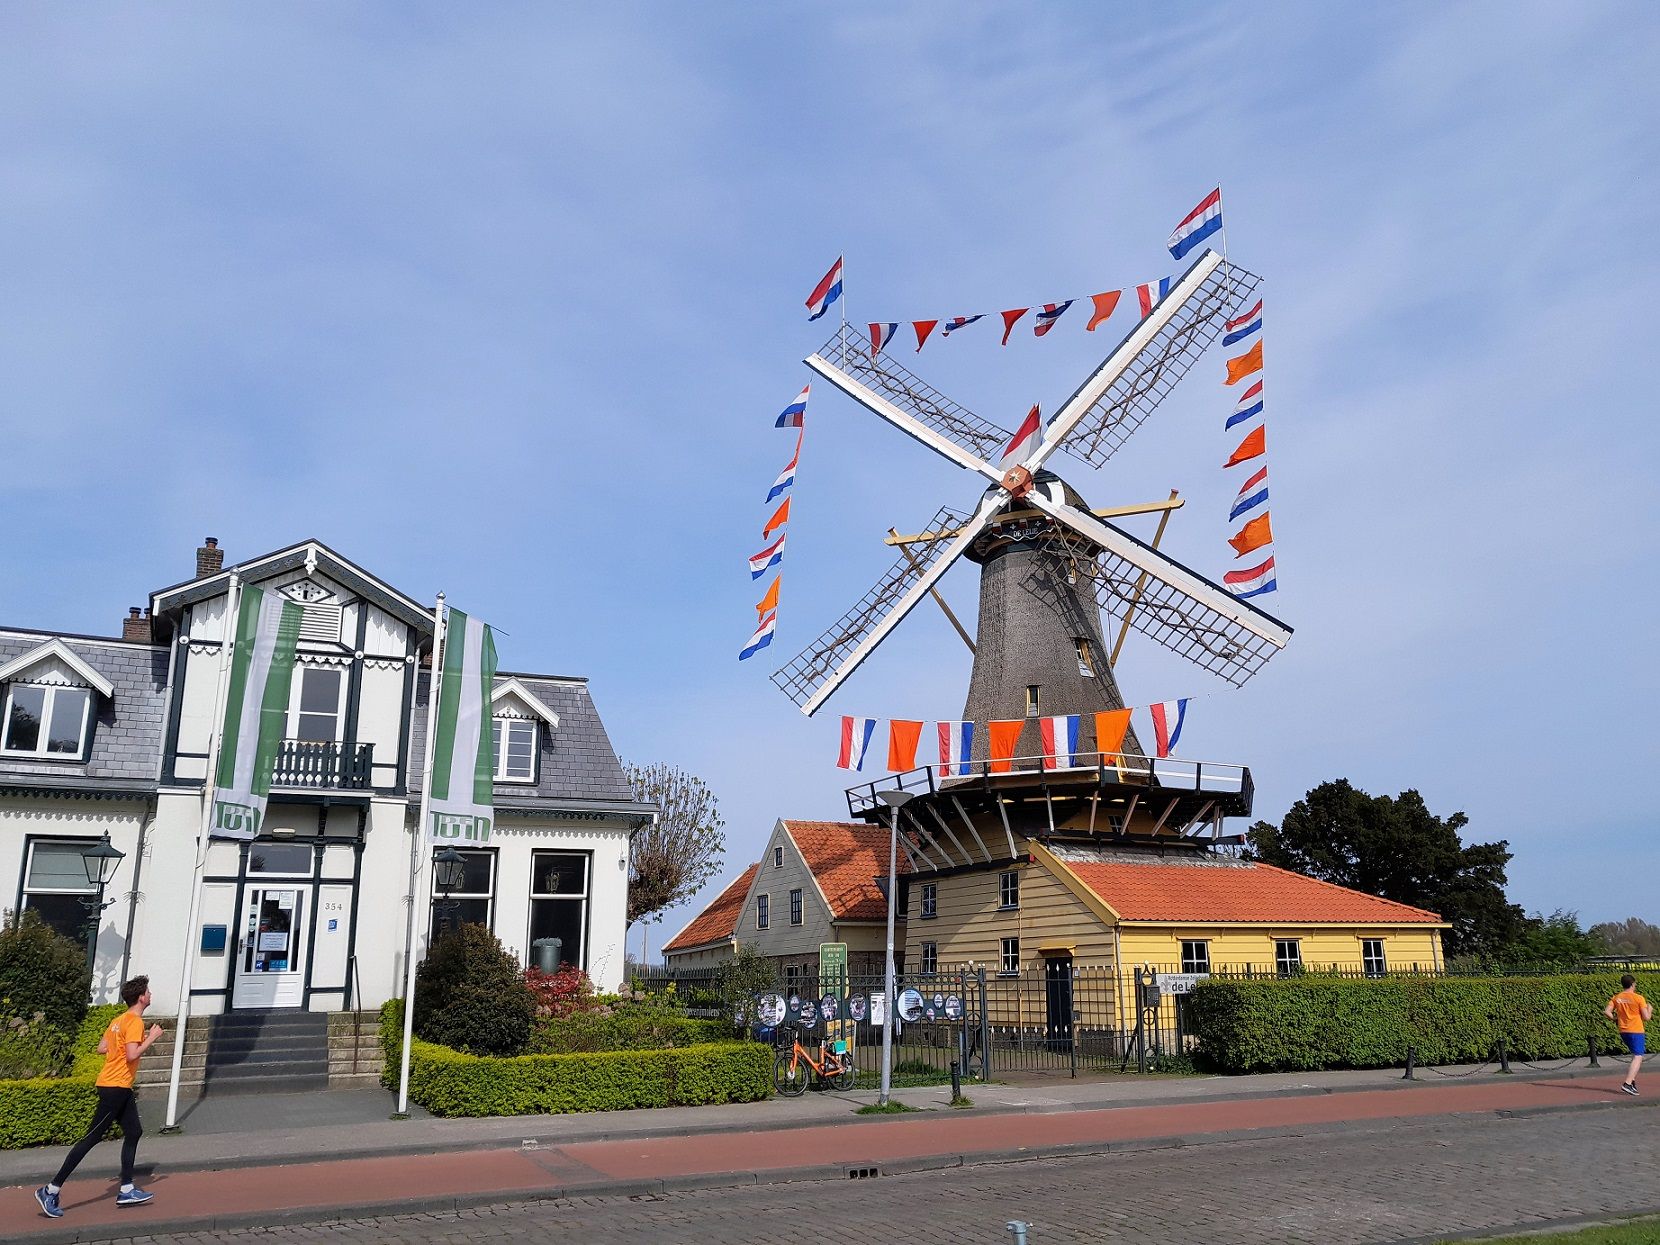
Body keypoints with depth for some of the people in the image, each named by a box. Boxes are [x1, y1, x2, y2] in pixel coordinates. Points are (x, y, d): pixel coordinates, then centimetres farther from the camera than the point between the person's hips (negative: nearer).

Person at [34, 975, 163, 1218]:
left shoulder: (119, 1020, 13)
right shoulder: (135, 1022, -16)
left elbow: (101, 1049, 14)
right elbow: (132, 1055, -25)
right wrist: (152, 1037, -15)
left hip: (120, 1088, 10)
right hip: (115, 1087, -10)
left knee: (134, 1132, 10)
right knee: (93, 1137, -6)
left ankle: (127, 1190, 12)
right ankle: (51, 1190, -1)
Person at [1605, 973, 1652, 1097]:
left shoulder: (1616, 998, 4)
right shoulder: (1638, 998, -10)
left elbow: (1607, 1012, -2)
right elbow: (1646, 1018, -8)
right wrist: (1650, 1009, 11)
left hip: (1623, 1031, 6)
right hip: (1636, 1031, -6)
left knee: (1636, 1055, 24)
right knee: (1638, 1058, -7)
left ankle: (1632, 1080, 20)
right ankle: (1627, 1083, -20)